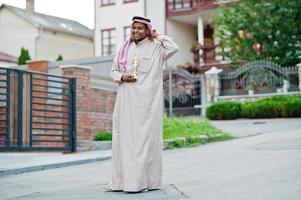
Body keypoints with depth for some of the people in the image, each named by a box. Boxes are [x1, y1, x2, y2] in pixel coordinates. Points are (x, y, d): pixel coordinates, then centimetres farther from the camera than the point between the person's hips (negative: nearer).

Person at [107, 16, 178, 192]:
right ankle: (125, 179, 10)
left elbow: (173, 48, -17)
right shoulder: (125, 48, 14)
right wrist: (121, 77, -4)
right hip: (126, 100, 5)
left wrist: (158, 36, -2)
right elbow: (114, 71, 18)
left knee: (145, 137, -6)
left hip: (147, 100, -5)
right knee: (125, 137, 3)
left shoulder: (155, 48, 1)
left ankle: (144, 180, -3)